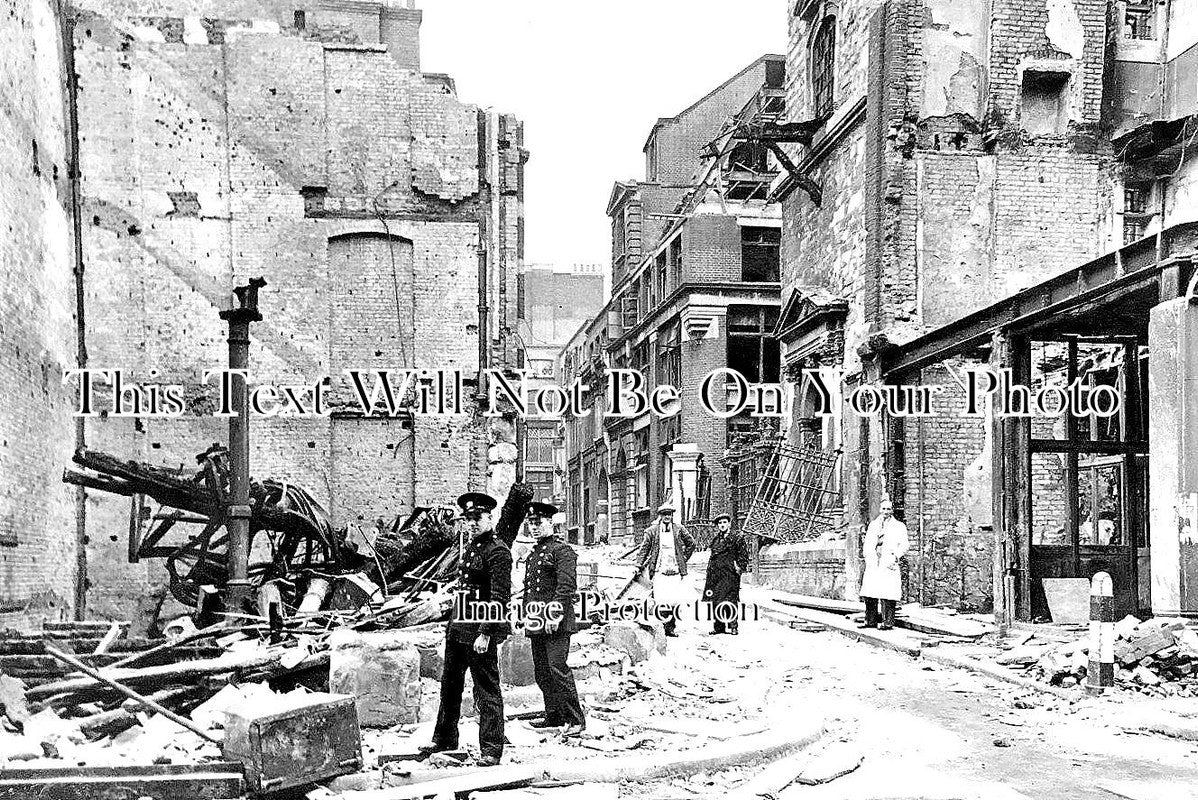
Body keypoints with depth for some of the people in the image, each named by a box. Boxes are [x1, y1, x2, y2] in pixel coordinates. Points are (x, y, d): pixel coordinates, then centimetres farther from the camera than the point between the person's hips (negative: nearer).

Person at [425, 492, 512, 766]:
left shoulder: (497, 551, -13)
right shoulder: (470, 548, 15)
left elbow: (500, 597, -18)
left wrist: (486, 633, -22)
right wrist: (452, 625, 18)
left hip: (481, 630, -9)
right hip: (458, 627, 9)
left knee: (487, 690, -2)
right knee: (449, 683, 18)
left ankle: (491, 749, 5)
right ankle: (445, 739, 32)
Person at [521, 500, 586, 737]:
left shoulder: (562, 550, -8)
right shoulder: (534, 553, 19)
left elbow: (567, 586, -17)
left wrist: (555, 615, -22)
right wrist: (526, 615, 18)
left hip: (556, 623, -9)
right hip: (536, 624, 9)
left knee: (557, 668, -13)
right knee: (541, 671, 12)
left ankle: (575, 719, -8)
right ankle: (554, 714, 23)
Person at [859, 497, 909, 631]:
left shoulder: (899, 526, 10)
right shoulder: (873, 525, 21)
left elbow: (904, 545, 2)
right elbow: (867, 543, 18)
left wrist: (895, 556, -13)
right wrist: (866, 555, 1)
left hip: (888, 565, -4)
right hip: (873, 565, 4)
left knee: (887, 595, -9)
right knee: (869, 593, 1)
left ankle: (888, 622, -6)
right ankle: (871, 621, 9)